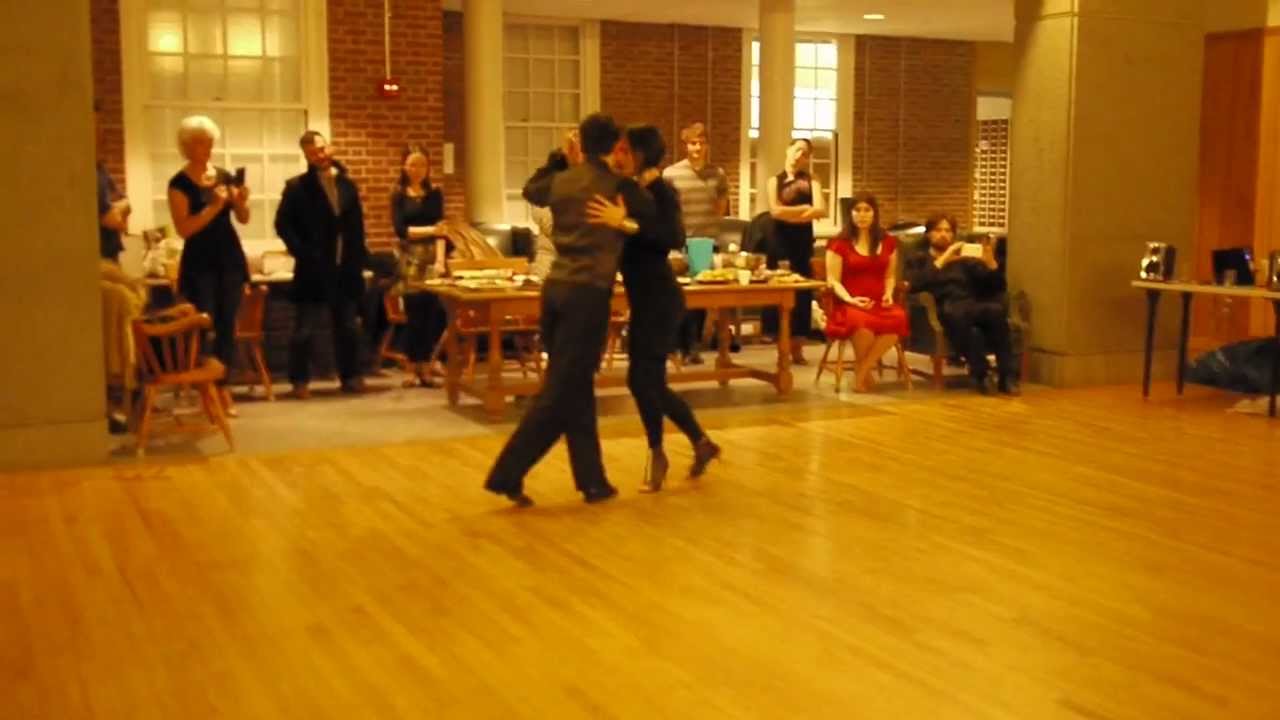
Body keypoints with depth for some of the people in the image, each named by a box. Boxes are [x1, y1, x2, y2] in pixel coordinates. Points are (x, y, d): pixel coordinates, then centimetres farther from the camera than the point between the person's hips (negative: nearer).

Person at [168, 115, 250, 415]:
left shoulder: (225, 176, 8)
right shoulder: (179, 183, -6)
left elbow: (243, 218, 9)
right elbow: (184, 228, -14)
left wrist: (241, 201, -12)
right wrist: (214, 206, -20)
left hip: (230, 258, 4)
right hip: (200, 262, -4)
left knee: (227, 326, 5)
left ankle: (222, 388, 13)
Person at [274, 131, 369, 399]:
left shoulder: (348, 184, 9)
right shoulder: (297, 186, -4)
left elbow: (357, 226, 12)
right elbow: (282, 224, -7)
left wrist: (358, 258, 4)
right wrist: (303, 254, -14)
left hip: (346, 269, 4)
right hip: (314, 269, -4)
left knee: (348, 327, 10)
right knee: (305, 329, 0)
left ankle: (350, 377, 20)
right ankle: (300, 381, 8)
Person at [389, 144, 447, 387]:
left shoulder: (435, 193, 8)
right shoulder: (399, 195, 4)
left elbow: (440, 228, 0)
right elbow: (400, 229, -7)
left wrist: (440, 259, -13)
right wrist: (430, 230, -20)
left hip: (433, 255, 2)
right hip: (410, 258, -2)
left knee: (438, 311, -6)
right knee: (415, 314, -2)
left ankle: (427, 361, 8)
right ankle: (416, 367, 7)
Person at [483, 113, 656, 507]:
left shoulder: (560, 181, 10)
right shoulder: (620, 187, -5)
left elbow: (530, 190, 33)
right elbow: (656, 218, 10)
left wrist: (557, 158, 31)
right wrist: (647, 184, 27)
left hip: (555, 288, 7)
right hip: (589, 294, -7)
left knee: (576, 389, 13)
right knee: (560, 392, -3)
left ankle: (593, 481, 19)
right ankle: (507, 475, -5)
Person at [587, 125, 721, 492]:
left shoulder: (661, 192, -14)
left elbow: (675, 239, -29)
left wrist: (625, 223, -38)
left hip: (660, 299, -9)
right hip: (644, 300, 9)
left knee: (641, 379, -7)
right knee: (651, 382, 13)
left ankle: (657, 453, 13)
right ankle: (701, 442, 27)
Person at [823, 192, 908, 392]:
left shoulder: (888, 242, 15)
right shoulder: (839, 244, 4)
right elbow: (833, 281, 0)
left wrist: (888, 294, 0)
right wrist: (850, 300, -17)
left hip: (880, 303, 3)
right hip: (850, 305, -3)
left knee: (898, 318, -35)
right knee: (863, 323, -41)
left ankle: (862, 370, -21)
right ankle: (865, 371, -12)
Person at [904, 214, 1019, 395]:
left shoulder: (967, 260, 30)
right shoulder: (918, 262, 22)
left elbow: (998, 288, 19)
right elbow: (914, 285, -3)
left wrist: (991, 262, 1)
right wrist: (942, 260, -5)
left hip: (973, 309, 3)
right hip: (944, 314, -3)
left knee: (996, 309, -32)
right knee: (954, 312, -40)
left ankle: (1007, 375, -31)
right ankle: (980, 374, -34)